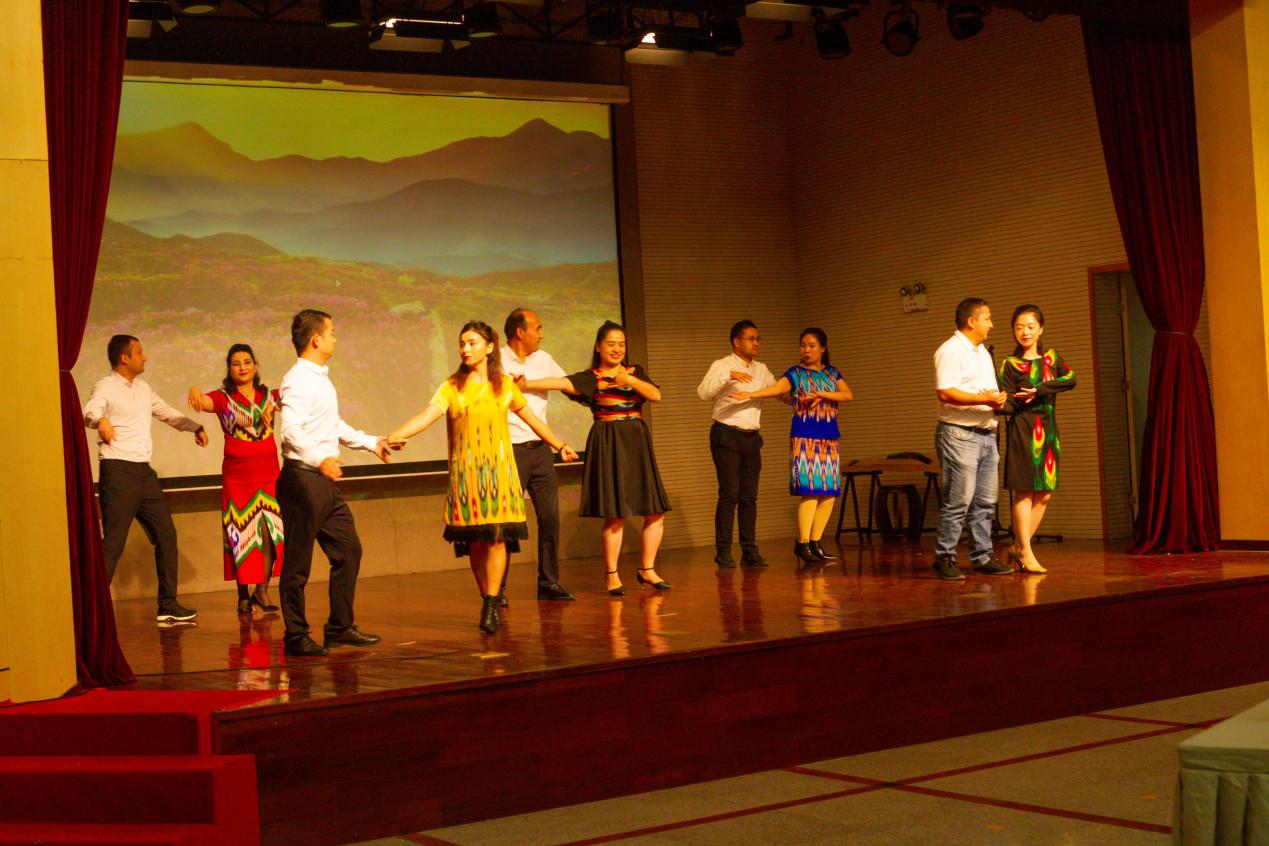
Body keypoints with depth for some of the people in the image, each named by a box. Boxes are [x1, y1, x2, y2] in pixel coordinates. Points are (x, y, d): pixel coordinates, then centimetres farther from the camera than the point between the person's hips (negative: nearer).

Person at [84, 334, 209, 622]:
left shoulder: (143, 388, 17)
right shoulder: (106, 388, -7)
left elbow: (166, 412, 33)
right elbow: (89, 411, -28)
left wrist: (195, 427, 33)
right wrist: (101, 420, -49)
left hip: (144, 472, 8)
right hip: (118, 472, -8)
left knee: (166, 535, 9)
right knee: (113, 544, -11)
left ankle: (168, 605, 17)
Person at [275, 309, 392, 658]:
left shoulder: (320, 378, 17)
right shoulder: (298, 380, -14)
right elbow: (290, 430, -28)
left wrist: (372, 443, 34)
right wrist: (319, 459, -42)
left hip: (325, 480, 10)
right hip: (302, 478, -10)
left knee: (348, 550, 12)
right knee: (298, 562, -2)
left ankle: (340, 627, 22)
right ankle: (295, 637, 5)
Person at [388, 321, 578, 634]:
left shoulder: (505, 385, 8)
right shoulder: (451, 388, 2)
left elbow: (531, 419, 21)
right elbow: (427, 415, -13)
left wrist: (559, 445, 28)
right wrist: (394, 435, -30)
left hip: (498, 469, 0)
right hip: (466, 472, 0)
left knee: (496, 536, -9)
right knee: (474, 541, 0)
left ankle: (491, 607, -8)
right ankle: (490, 603, 12)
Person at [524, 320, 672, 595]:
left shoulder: (635, 372, 13)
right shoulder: (591, 378, -1)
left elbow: (656, 395, -1)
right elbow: (560, 383, -15)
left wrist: (631, 380, -15)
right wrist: (522, 384, -28)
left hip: (637, 443, 5)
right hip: (608, 446, -5)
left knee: (656, 512, 4)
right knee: (615, 514, -8)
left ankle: (647, 569, 17)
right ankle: (611, 575, 3)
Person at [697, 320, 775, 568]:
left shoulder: (761, 370, 15)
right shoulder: (722, 366, -3)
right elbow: (703, 393, -18)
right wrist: (728, 376, -29)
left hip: (751, 437, 6)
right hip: (727, 436, -6)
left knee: (749, 496, 5)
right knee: (729, 494, -10)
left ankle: (749, 550, 8)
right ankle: (723, 551, -6)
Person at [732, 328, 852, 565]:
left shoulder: (832, 373, 14)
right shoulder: (795, 373, 0)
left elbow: (848, 395, 1)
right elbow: (778, 388, -18)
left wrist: (821, 394, -12)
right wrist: (752, 394, -35)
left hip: (830, 439, 5)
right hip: (805, 438, -5)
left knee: (829, 493, 1)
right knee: (811, 490, -14)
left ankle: (814, 542, 10)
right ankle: (803, 543, -9)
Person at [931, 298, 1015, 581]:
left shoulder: (983, 352, 21)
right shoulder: (950, 351, -10)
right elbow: (945, 393, -20)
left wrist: (998, 399, 6)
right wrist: (983, 399, -23)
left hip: (986, 433, 9)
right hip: (959, 434, -9)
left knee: (985, 501, 9)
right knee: (958, 501, -9)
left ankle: (982, 557, 15)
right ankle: (944, 558, -3)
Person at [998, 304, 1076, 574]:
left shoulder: (1051, 357, 12)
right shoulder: (1010, 364, -1)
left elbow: (1071, 379, -7)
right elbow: (1008, 405, -7)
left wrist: (1039, 390, -17)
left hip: (1048, 430, 5)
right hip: (1023, 430, -5)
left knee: (1044, 494, 4)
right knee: (1025, 492, -6)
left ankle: (1019, 547, 13)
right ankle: (1026, 553, -2)